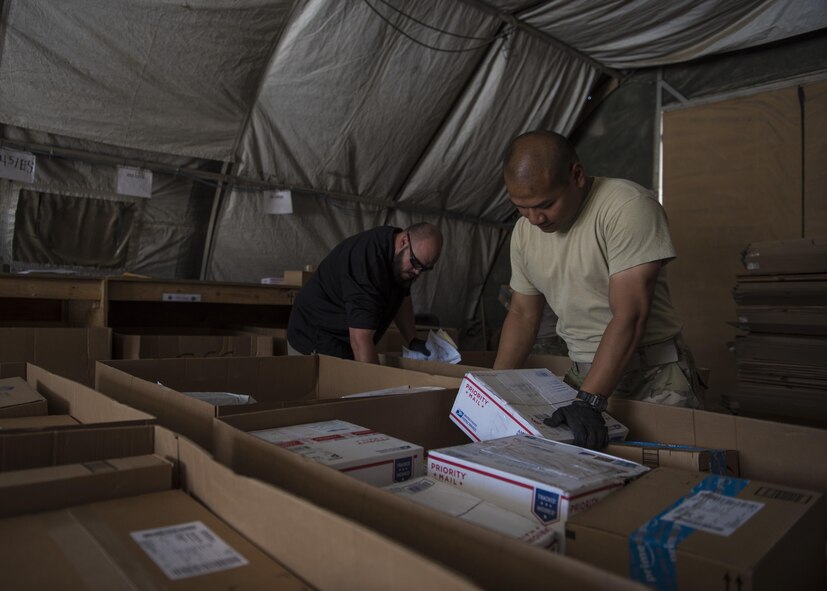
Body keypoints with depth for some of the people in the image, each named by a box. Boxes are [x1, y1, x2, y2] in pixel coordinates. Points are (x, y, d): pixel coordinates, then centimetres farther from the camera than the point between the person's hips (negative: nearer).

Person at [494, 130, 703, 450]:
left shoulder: (629, 206, -18)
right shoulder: (525, 231, 3)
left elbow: (629, 317, -23)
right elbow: (523, 313, 12)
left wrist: (588, 401, -27)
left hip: (654, 375, -4)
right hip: (581, 374, 5)